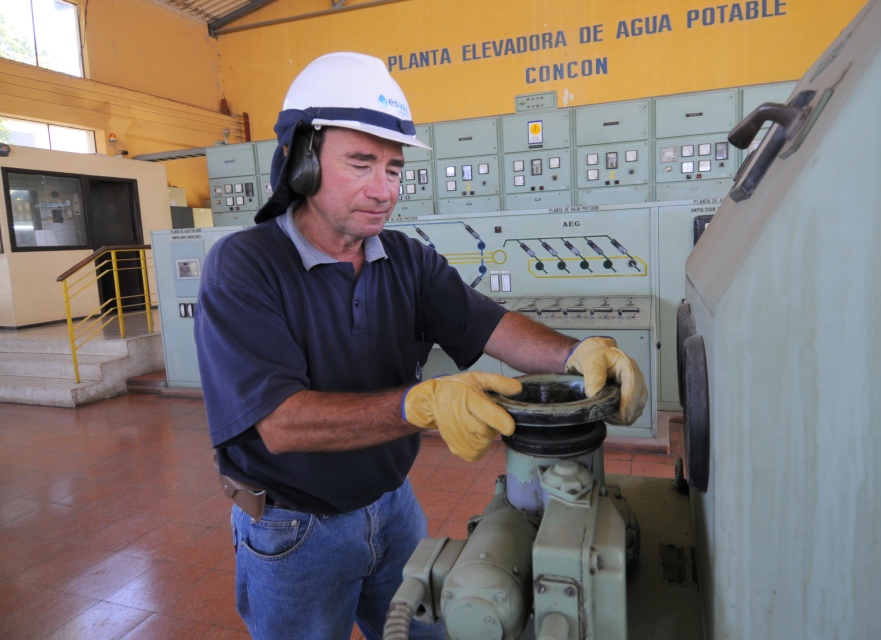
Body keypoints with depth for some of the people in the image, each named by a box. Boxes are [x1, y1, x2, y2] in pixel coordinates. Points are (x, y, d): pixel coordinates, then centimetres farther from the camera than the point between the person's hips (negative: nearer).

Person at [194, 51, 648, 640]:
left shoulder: (409, 260, -3)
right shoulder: (242, 266, -20)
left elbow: (490, 326, -13)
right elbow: (280, 422, -29)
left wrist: (577, 353, -34)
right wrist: (423, 404, -43)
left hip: (395, 506, 5)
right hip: (293, 534, -4)